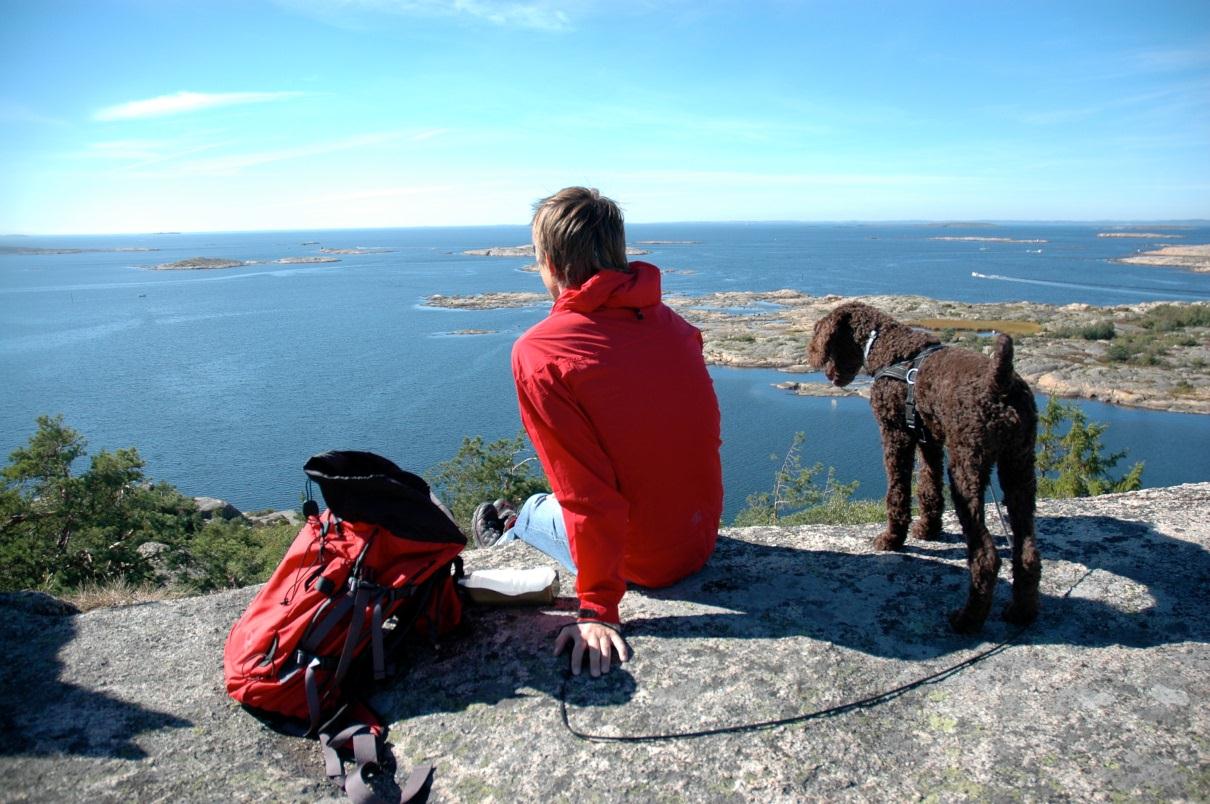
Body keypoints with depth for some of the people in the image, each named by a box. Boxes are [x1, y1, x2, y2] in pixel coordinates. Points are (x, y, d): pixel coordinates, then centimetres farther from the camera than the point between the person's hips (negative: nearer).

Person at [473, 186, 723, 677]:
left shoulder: (539, 352, -21)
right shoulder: (671, 322, -4)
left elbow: (588, 493, -25)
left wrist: (597, 609, -20)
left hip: (647, 561, -5)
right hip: (705, 538, 5)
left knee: (533, 510, 23)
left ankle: (511, 535, 49)